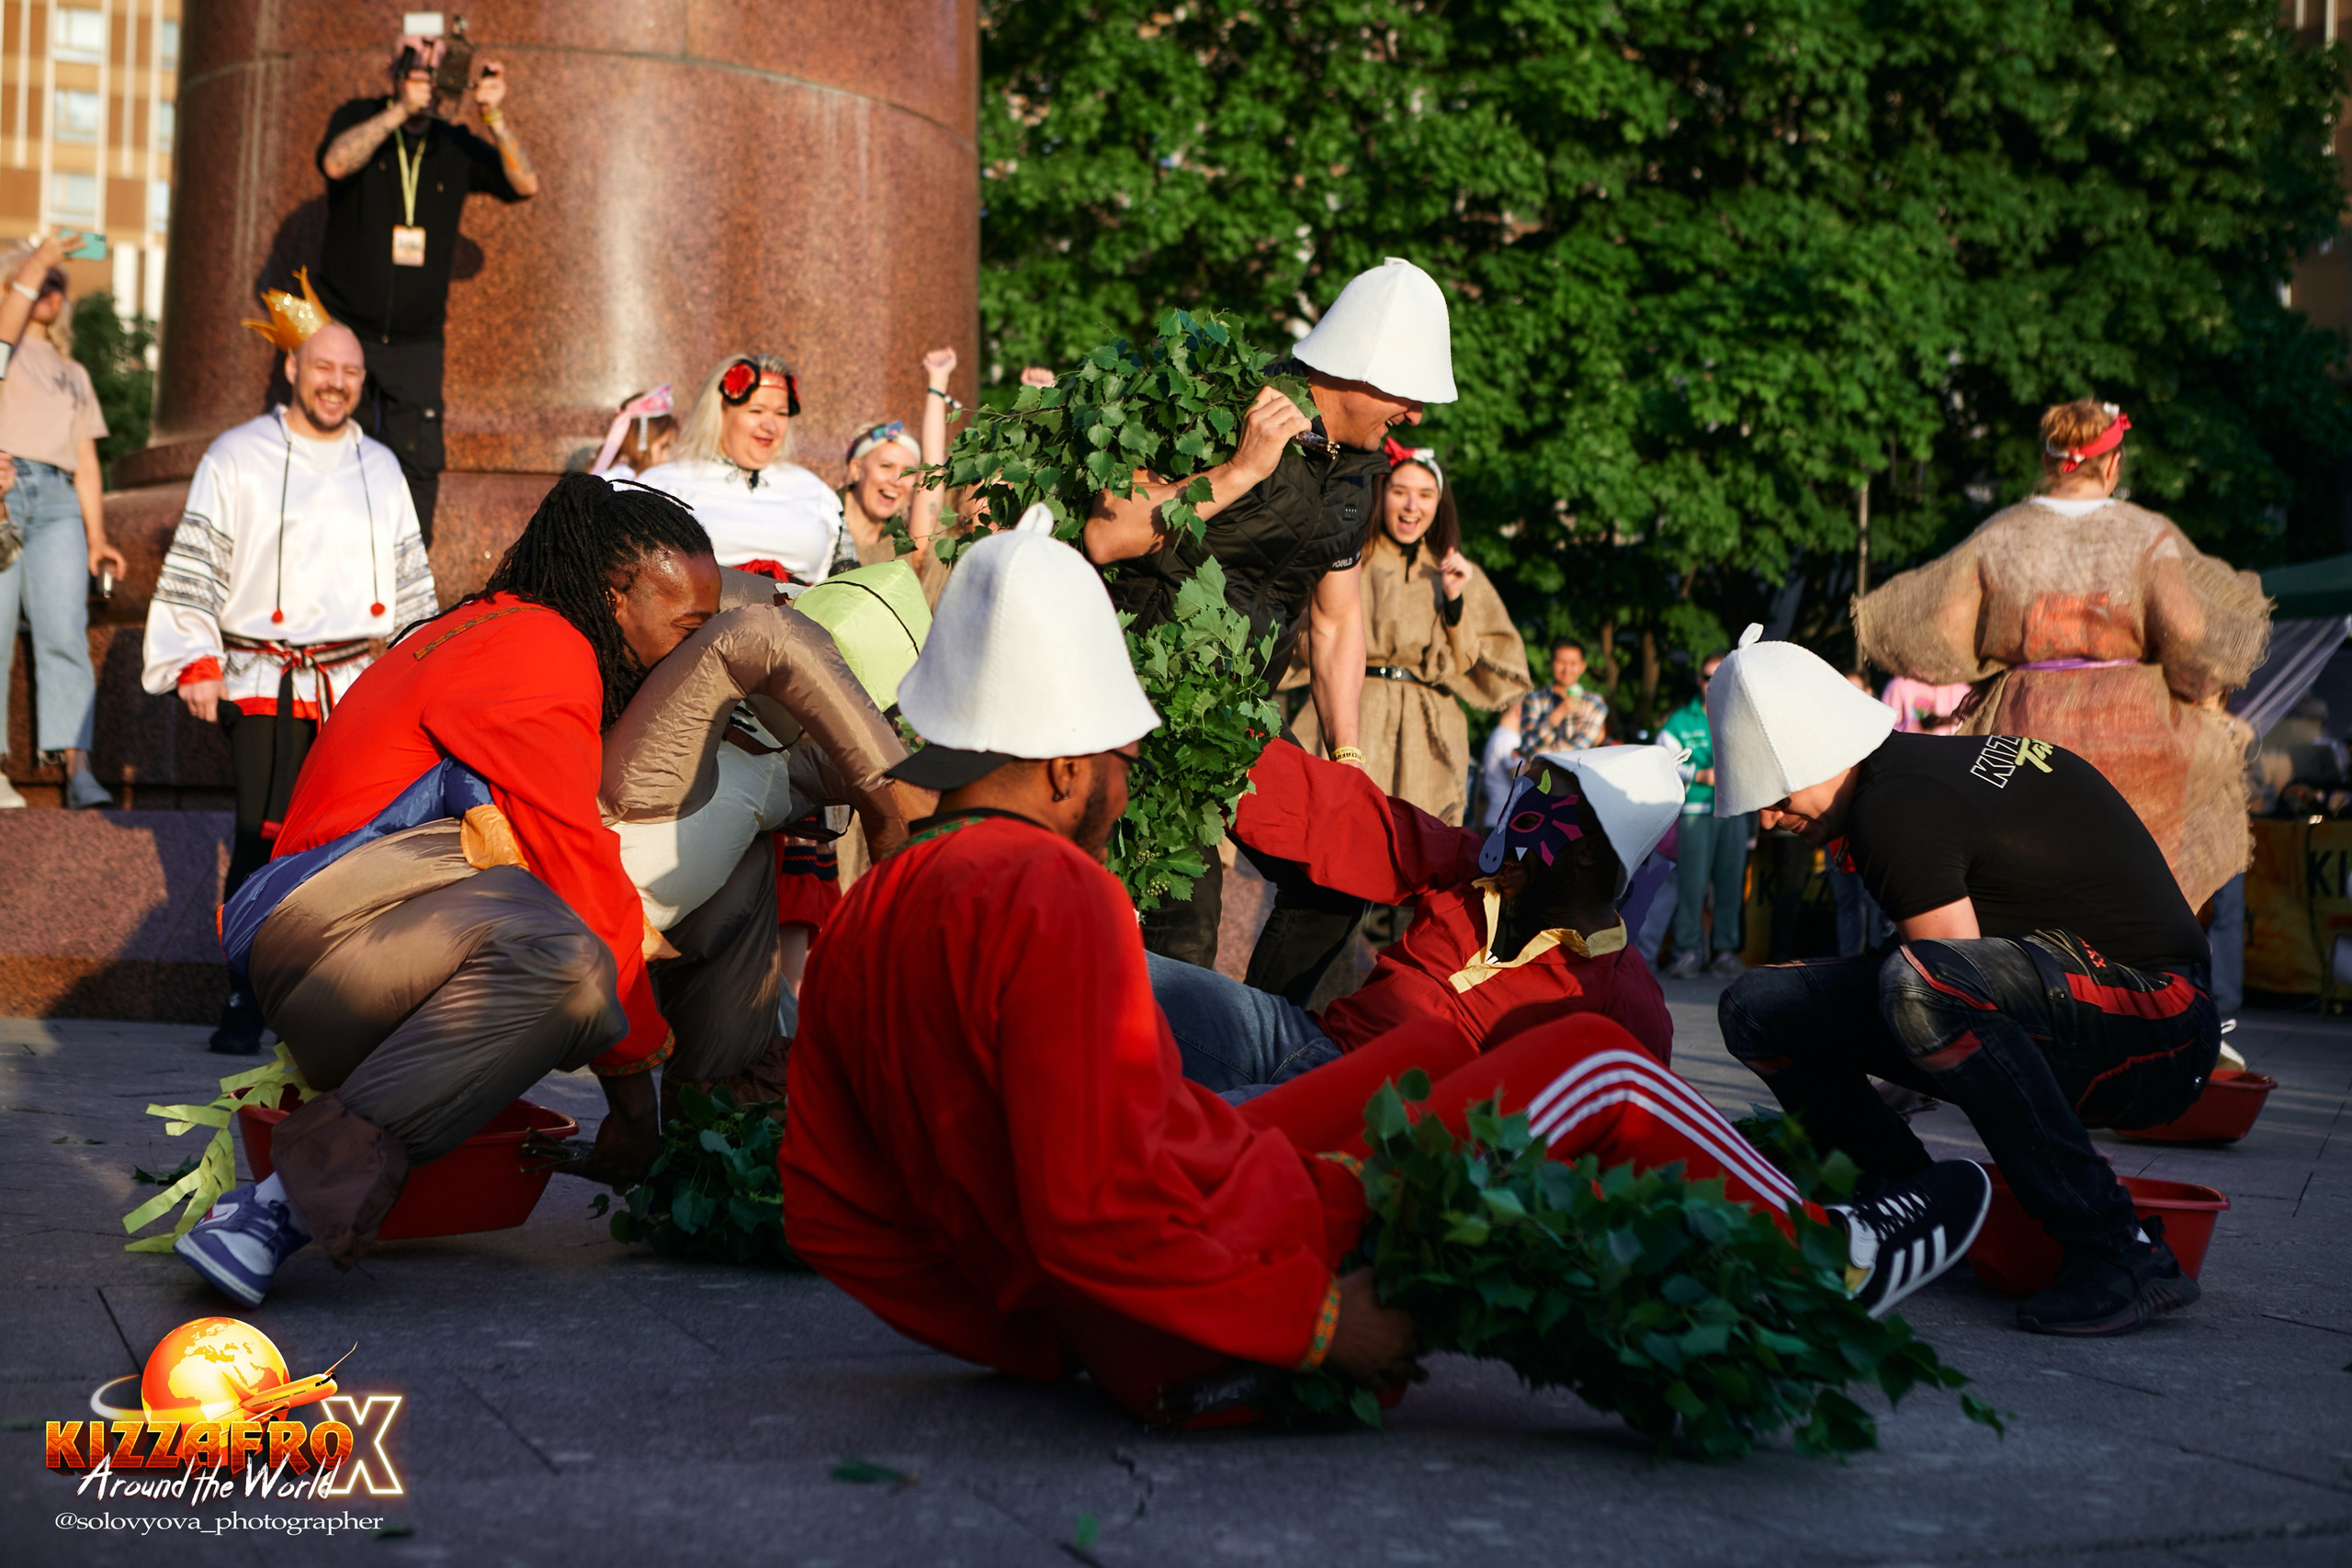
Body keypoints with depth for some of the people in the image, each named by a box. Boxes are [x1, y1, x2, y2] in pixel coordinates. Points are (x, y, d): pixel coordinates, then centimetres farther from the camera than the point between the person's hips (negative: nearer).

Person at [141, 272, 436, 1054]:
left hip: (363, 685, 3)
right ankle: (244, 1000, 2)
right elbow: (193, 566, 2)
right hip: (265, 685, -3)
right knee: (263, 838, -7)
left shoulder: (380, 466, 16)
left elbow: (411, 576, 20)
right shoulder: (236, 457, 4)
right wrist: (196, 664, -5)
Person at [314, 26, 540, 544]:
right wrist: (401, 110, -27)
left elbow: (525, 184, -6)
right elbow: (337, 162, -21)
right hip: (346, 328, -1)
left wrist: (495, 117, -19)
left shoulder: (456, 145, 5)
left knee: (418, 466, -3)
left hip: (416, 341, 2)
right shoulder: (359, 119, 0)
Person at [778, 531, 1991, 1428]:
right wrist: (1313, 1322, -19)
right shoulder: (1049, 894, -23)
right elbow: (1095, 1208, -30)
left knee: (1442, 1050, 24)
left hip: (1106, 1324, 9)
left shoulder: (863, 922, 4)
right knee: (1598, 1065, 4)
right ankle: (1828, 1263, 27)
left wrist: (1017, 1324, 12)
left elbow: (829, 1209, 7)